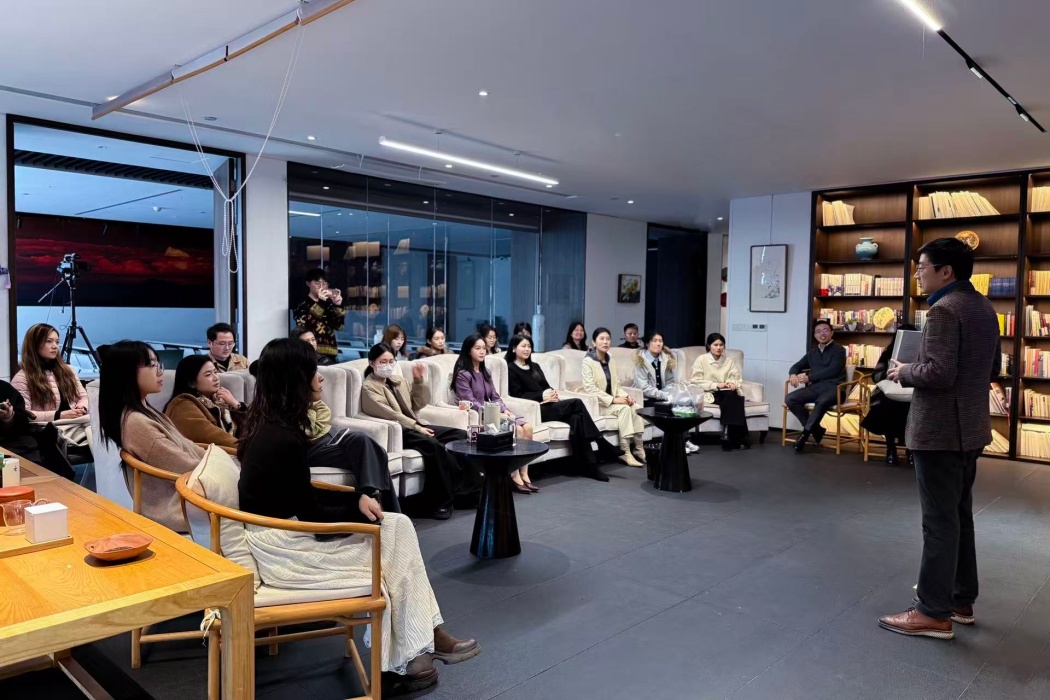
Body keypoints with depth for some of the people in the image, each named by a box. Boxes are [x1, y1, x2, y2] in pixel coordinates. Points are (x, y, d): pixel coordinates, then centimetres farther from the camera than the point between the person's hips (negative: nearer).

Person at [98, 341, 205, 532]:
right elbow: (187, 467, -18)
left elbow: (187, 449, 11)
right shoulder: (136, 423, -19)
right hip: (175, 511, -9)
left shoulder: (146, 411, 11)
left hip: (183, 498, 9)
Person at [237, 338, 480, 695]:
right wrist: (359, 508, -3)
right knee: (392, 538, 0)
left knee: (399, 526, 1)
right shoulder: (283, 439, -26)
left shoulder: (269, 425, 4)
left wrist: (356, 498, -2)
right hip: (282, 546, -8)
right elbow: (312, 517, -19)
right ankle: (395, 662, 16)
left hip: (283, 529, 9)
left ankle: (426, 636, 6)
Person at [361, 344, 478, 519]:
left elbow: (418, 404, 17)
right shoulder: (368, 387, -3)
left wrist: (419, 381, 2)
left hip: (414, 426, 8)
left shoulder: (398, 380, 19)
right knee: (433, 445, -34)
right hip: (396, 432, -8)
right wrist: (416, 427, -19)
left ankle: (468, 489, -11)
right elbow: (389, 414, -15)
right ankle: (441, 500, -24)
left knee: (460, 435, -10)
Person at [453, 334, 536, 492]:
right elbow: (472, 404, -15)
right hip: (479, 417, -7)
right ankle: (515, 477, -19)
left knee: (527, 427, -16)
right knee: (517, 429, -26)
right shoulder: (463, 375, -7)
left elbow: (495, 397, 15)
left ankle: (524, 475, -16)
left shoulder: (485, 372, 18)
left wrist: (506, 411, -5)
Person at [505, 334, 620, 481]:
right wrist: (542, 395, -17)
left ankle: (590, 465, -29)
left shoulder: (534, 366, 26)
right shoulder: (510, 369, 2)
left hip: (549, 405, 7)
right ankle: (602, 445, -21)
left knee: (576, 419, -26)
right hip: (536, 410, -7)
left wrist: (552, 393, -4)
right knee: (577, 403, -25)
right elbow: (517, 395, -9)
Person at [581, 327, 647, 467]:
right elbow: (590, 388, -18)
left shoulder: (611, 361, 14)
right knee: (624, 408, -29)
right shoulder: (588, 362, -9)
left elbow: (616, 385, 15)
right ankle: (626, 452, -25)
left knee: (634, 407, -22)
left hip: (611, 402, 6)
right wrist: (613, 399, -23)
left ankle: (638, 448, -18)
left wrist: (625, 396, -7)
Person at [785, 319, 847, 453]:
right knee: (790, 399, -22)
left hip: (833, 388, -5)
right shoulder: (812, 352, 22)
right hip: (815, 387, 5)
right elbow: (796, 366, 24)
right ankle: (816, 430, -12)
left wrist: (809, 378, -14)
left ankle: (805, 433, -27)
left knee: (821, 402, -40)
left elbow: (832, 371, -10)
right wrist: (793, 374, -2)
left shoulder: (839, 350, 5)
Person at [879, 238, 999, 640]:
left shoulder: (944, 310, -18)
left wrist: (904, 372, -9)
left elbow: (938, 373, -26)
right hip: (969, 428, 10)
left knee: (939, 522, -3)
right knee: (959, 516, 17)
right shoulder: (983, 307, 13)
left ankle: (934, 613, 6)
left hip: (940, 431, -10)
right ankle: (961, 601, 28)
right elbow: (992, 369, 19)